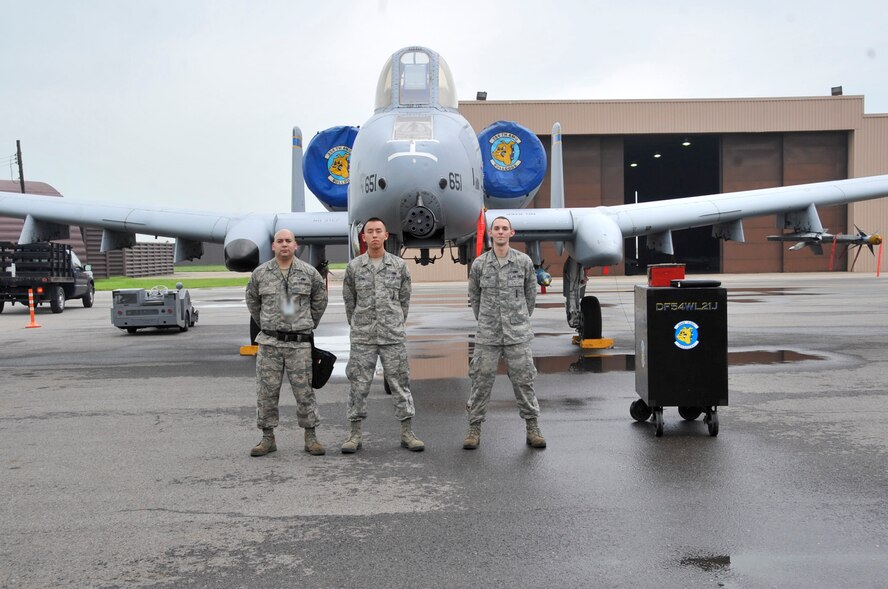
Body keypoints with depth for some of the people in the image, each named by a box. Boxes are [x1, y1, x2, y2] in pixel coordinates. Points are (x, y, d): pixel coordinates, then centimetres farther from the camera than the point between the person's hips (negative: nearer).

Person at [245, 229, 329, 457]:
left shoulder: (309, 273, 2)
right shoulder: (260, 273, 4)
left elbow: (320, 299, 16)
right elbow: (252, 301, 19)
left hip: (299, 343, -1)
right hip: (269, 343, 1)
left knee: (304, 391, 2)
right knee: (266, 391, 3)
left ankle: (310, 437, 11)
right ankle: (268, 438, 13)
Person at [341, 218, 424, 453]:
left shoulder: (399, 265, 3)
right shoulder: (354, 266, 3)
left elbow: (404, 300, 10)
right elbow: (349, 301, 11)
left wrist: (397, 325, 11)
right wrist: (357, 326, 12)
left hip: (394, 336, 0)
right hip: (362, 338, 0)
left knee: (400, 383, 3)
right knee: (359, 385, 3)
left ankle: (407, 433, 11)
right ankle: (355, 434, 13)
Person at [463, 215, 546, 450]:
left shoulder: (524, 261, 1)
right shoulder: (479, 264, 1)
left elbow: (530, 292, 12)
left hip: (517, 334, 0)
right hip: (487, 335, 0)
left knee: (523, 381, 3)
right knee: (481, 381, 4)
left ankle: (532, 428, 13)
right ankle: (474, 428, 13)